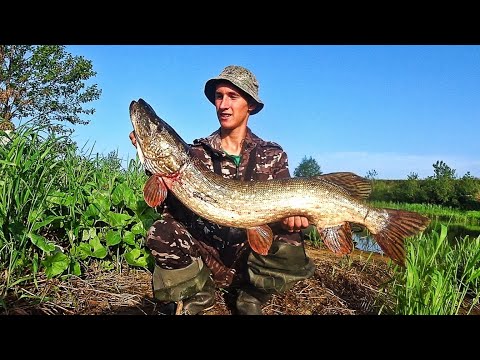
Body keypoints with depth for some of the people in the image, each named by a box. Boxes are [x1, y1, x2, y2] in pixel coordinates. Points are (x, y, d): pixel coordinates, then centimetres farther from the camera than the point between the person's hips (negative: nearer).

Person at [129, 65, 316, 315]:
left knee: (288, 247, -30)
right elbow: (173, 210, -5)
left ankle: (249, 301, 2)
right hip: (203, 256, 1)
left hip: (251, 258, 0)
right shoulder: (197, 152, 1)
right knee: (162, 235, -26)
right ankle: (196, 298, 2)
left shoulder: (273, 156, 2)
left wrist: (289, 215, -26)